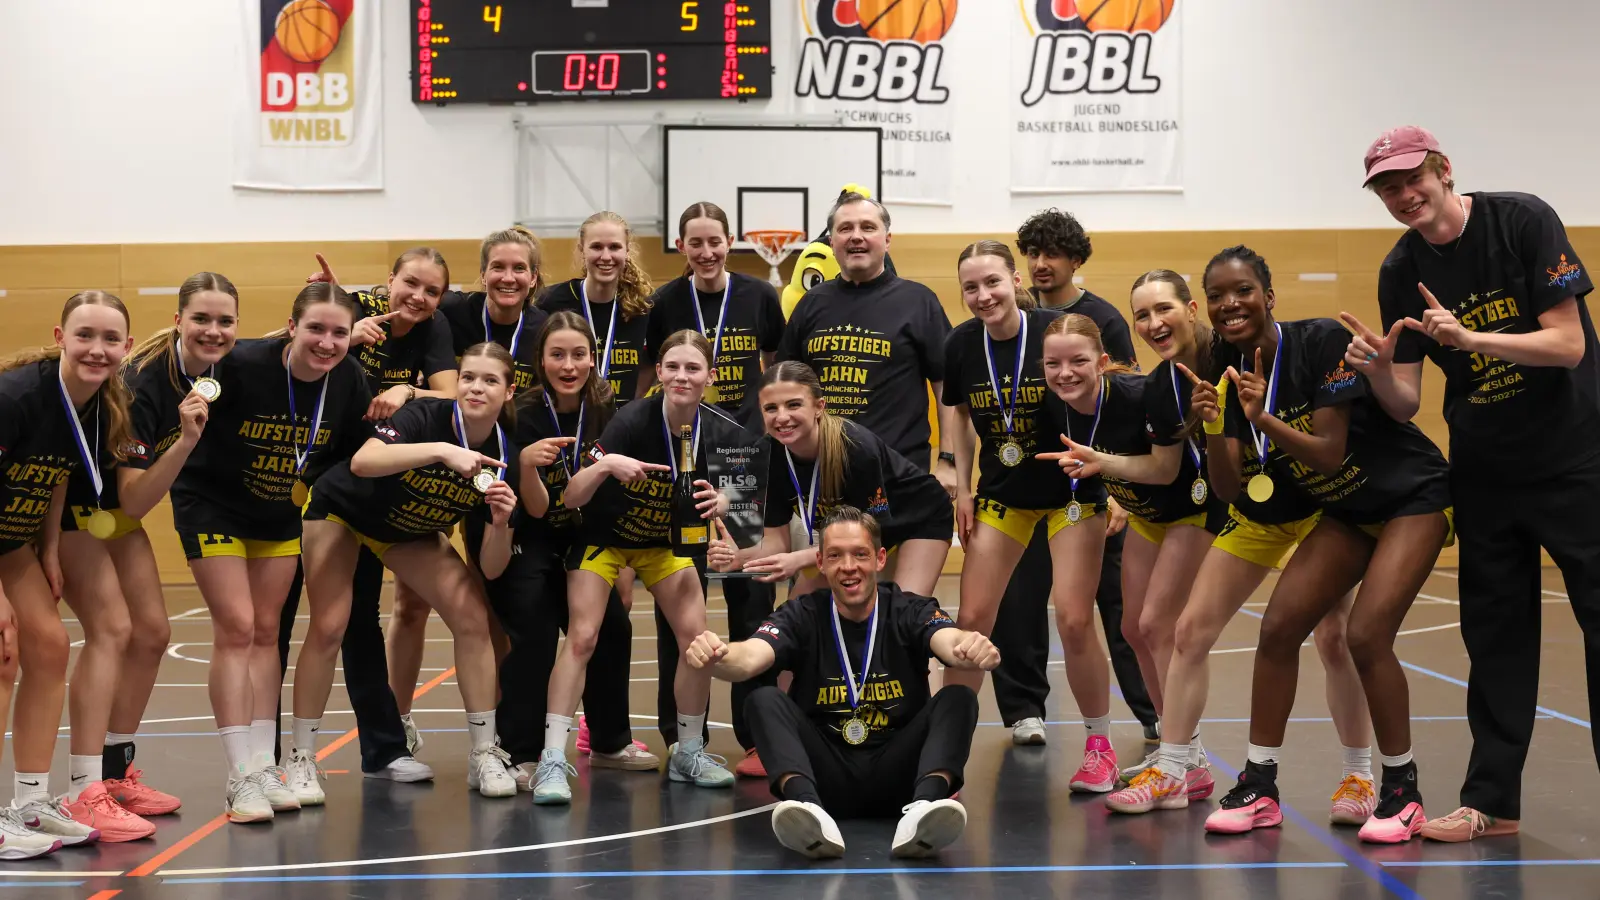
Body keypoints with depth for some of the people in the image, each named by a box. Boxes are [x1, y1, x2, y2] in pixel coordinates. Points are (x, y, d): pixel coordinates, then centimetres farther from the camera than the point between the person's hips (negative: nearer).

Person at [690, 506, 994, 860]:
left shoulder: (910, 611, 0)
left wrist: (969, 649, -48)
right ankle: (808, 807, -46)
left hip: (896, 779, 0)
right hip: (826, 779, 0)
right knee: (764, 700, -21)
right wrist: (718, 658, -45)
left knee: (958, 698, -21)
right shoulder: (802, 615, 0)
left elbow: (950, 642, -23)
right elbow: (750, 657, -20)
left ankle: (926, 804, -47)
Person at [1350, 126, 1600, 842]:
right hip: (1484, 470, 4)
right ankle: (1492, 801, 14)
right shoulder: (1400, 271, -1)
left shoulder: (1524, 220, -12)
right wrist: (1376, 368, -23)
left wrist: (1469, 337, -29)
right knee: (1494, 631, 7)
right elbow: (1404, 404, -1)